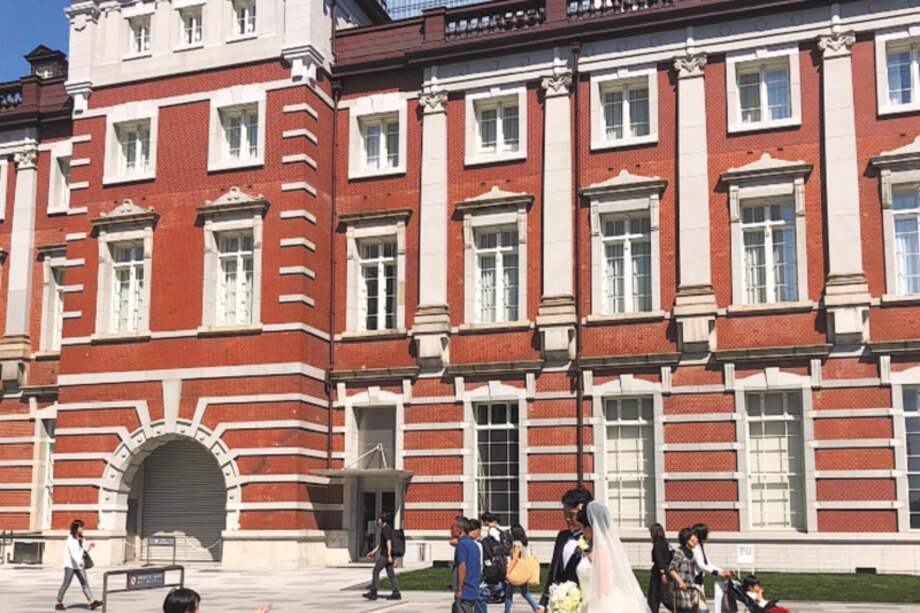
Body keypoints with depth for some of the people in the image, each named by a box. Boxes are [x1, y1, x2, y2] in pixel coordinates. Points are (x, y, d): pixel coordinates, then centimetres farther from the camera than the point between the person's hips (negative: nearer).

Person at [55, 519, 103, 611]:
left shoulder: (80, 539, 12)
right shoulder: (70, 539, -12)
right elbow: (72, 552, -27)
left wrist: (89, 546, 2)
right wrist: (80, 561, -40)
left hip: (79, 565, 7)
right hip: (70, 565, -7)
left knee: (85, 583, -3)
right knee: (66, 584, 0)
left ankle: (92, 602, -12)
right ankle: (59, 603, 11)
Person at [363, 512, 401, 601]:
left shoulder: (386, 528, -13)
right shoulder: (386, 529, 18)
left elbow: (389, 542, -21)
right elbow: (381, 543, 26)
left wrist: (389, 555, -26)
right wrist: (373, 552, 24)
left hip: (385, 555, -10)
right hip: (386, 554, 10)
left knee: (375, 571, -5)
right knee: (390, 574, 6)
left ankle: (373, 593, -2)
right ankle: (396, 594, 4)